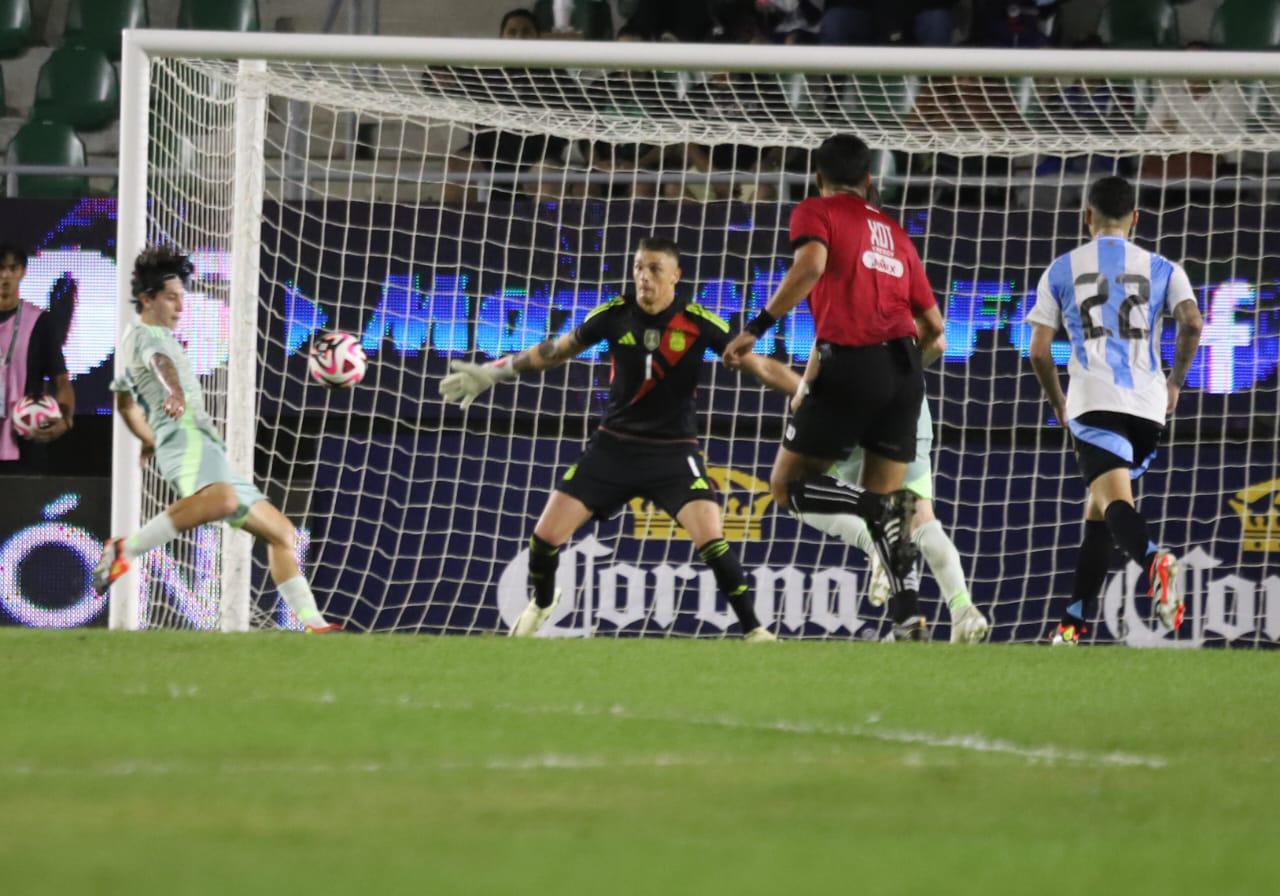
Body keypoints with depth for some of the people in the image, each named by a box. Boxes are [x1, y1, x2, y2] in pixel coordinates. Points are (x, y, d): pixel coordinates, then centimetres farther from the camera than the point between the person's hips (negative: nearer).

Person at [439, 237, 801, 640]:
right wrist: (492, 372, 11)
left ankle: (753, 629, -8)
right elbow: (554, 351, 8)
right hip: (614, 447, 3)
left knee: (712, 541, -23)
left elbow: (759, 365, -10)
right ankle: (541, 602, 32)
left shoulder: (698, 323, -13)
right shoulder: (615, 315, -7)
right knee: (546, 537, -1)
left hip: (674, 451, -2)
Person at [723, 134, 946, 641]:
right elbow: (933, 325, 22)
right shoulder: (894, 232, 23)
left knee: (787, 487, 8)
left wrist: (757, 327, -14)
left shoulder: (816, 212, 7)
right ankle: (908, 615, -7)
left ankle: (881, 505, -19)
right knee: (884, 498, 12)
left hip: (849, 362, -5)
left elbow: (812, 263, -16)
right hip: (903, 370, 5)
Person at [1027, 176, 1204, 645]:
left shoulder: (1062, 270, 11)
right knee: (1099, 508, 17)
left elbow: (1038, 351, 7)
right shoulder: (1161, 268, 13)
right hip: (1147, 404, 3)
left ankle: (1155, 560, -53)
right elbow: (1192, 323, -4)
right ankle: (1074, 624, 16)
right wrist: (1175, 382, 11)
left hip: (1093, 400, -3)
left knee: (1113, 500, -19)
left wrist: (1059, 404, 23)